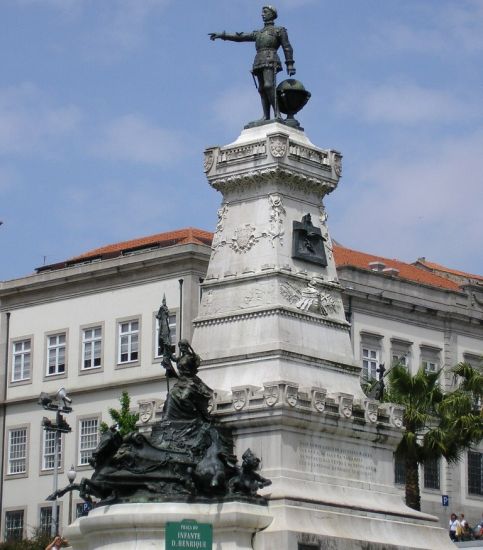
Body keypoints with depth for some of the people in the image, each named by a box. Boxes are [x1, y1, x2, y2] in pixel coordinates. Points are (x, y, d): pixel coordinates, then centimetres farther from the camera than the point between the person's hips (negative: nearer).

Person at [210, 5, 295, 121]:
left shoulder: (279, 30, 10)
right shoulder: (258, 33, 27)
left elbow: (287, 48, 3)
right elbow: (239, 37, 25)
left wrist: (290, 65, -8)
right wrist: (221, 35, 18)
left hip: (270, 61, -7)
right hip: (259, 63, 7)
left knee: (268, 86, -25)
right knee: (262, 89, -6)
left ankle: (277, 114, -28)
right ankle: (266, 117, -15)